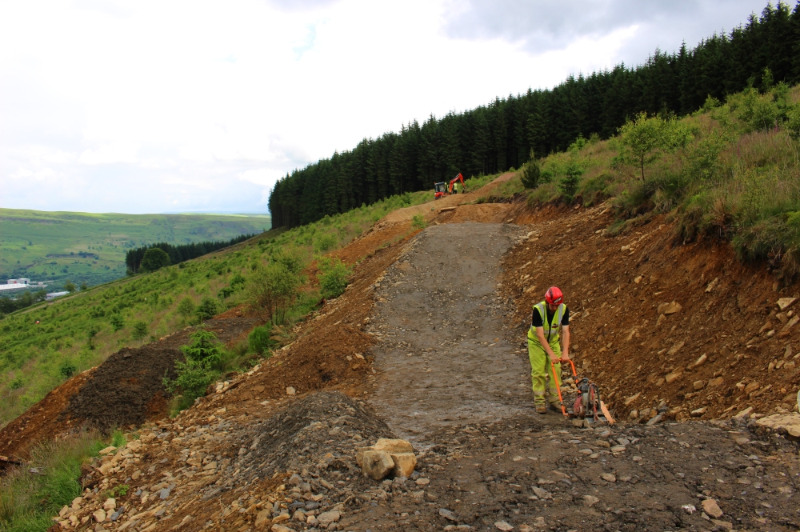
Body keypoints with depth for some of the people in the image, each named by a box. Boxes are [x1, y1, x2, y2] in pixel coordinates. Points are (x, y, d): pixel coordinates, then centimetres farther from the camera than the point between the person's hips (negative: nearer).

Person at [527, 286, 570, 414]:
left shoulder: (564, 309, -20)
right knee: (538, 372, -6)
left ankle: (554, 399, 12)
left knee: (555, 370, 0)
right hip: (536, 342, -3)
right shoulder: (538, 309, -31)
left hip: (553, 341, 3)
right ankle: (539, 401, 4)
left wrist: (565, 352, -29)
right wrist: (550, 354, -34)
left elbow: (565, 332, -20)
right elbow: (540, 335, -30)